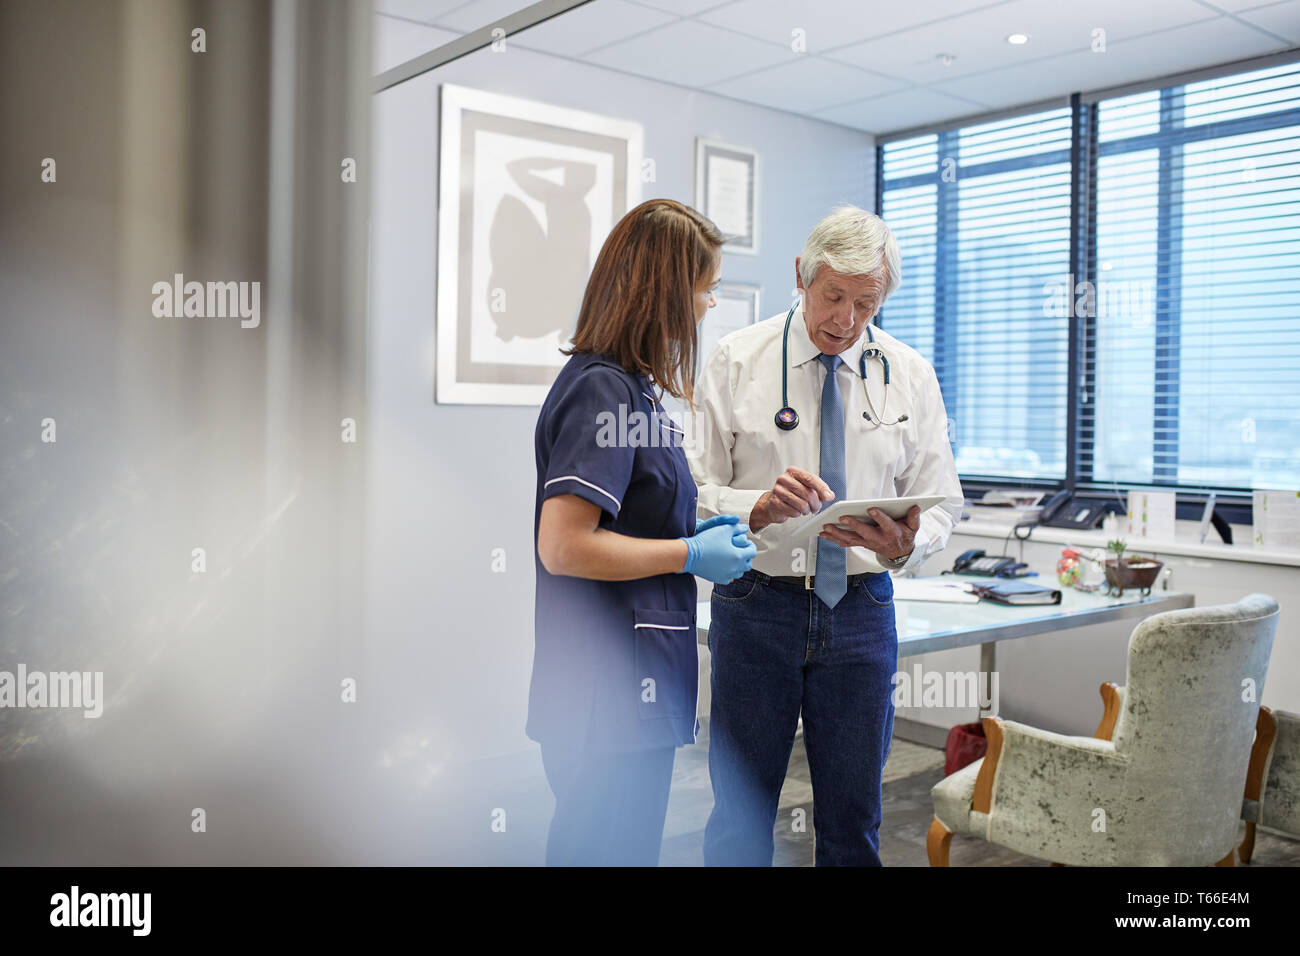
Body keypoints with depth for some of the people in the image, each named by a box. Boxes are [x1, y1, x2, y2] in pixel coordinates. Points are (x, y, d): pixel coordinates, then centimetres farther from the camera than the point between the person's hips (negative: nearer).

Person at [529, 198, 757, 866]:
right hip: (613, 700, -10)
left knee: (602, 848, 20)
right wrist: (689, 554, -14)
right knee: (612, 853, 4)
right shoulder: (604, 391, -17)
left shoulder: (623, 385, 14)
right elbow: (563, 546, -24)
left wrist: (694, 533, 12)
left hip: (633, 689, 10)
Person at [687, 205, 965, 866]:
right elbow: (693, 491, -5)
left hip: (862, 611, 2)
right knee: (740, 816, 6)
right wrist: (758, 507, -25)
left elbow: (941, 504, 6)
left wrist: (903, 545, -17)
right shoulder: (737, 361, -1)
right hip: (756, 605, -2)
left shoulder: (910, 375, 7)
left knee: (853, 818, 11)